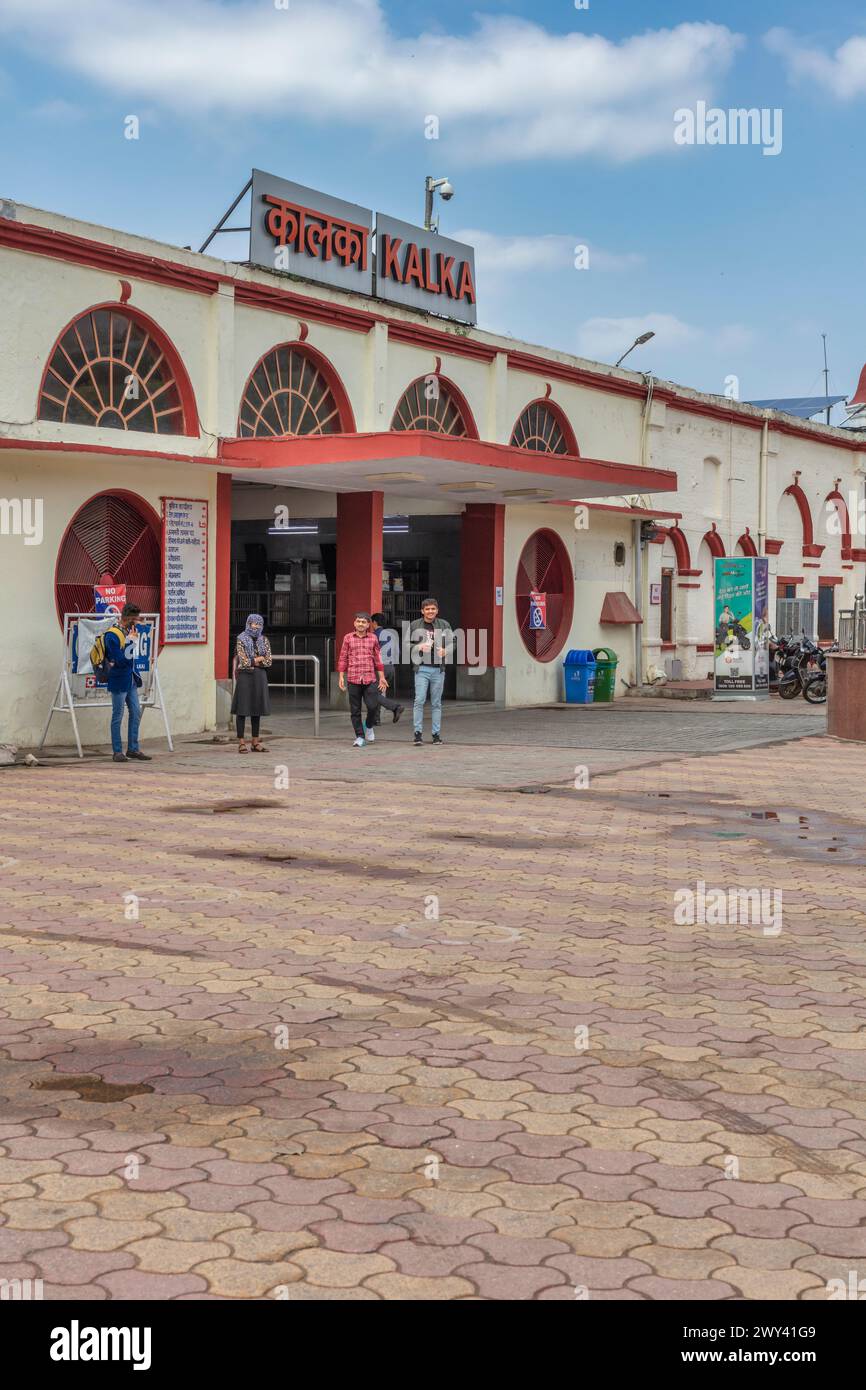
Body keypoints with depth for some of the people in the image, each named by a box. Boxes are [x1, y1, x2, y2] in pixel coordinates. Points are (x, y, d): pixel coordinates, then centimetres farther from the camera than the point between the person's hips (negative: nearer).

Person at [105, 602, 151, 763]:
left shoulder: (128, 632, 9)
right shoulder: (112, 635, -16)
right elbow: (120, 659, -22)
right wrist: (130, 641, -20)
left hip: (130, 680, 8)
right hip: (118, 681, -8)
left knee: (136, 712, 9)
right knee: (118, 716, 0)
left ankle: (133, 748, 17)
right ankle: (117, 751, 7)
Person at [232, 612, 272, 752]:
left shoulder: (264, 640, 11)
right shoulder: (241, 639, -3)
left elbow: (269, 661, 3)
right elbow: (244, 661, -12)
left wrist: (253, 661, -7)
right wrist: (260, 659, -6)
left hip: (259, 677, 5)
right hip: (245, 676, -5)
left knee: (257, 709, 8)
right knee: (242, 709, -3)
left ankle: (256, 742, 14)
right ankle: (241, 742, -1)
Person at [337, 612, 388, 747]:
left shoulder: (373, 638, 8)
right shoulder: (348, 638, 5)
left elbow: (378, 658, 11)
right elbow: (343, 658, 7)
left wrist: (382, 677, 9)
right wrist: (341, 677, 1)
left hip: (370, 679, 0)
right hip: (353, 679, 0)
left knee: (372, 706, -9)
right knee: (355, 710, 2)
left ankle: (369, 726, 20)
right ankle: (360, 737, 11)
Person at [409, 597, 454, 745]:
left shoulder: (444, 625, 7)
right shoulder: (415, 626, 4)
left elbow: (452, 643, 8)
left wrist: (445, 651, -14)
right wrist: (419, 647, -15)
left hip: (438, 668, 1)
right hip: (422, 668, -1)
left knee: (436, 703, 7)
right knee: (419, 700, -9)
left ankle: (436, 733, 12)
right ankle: (418, 732, -3)